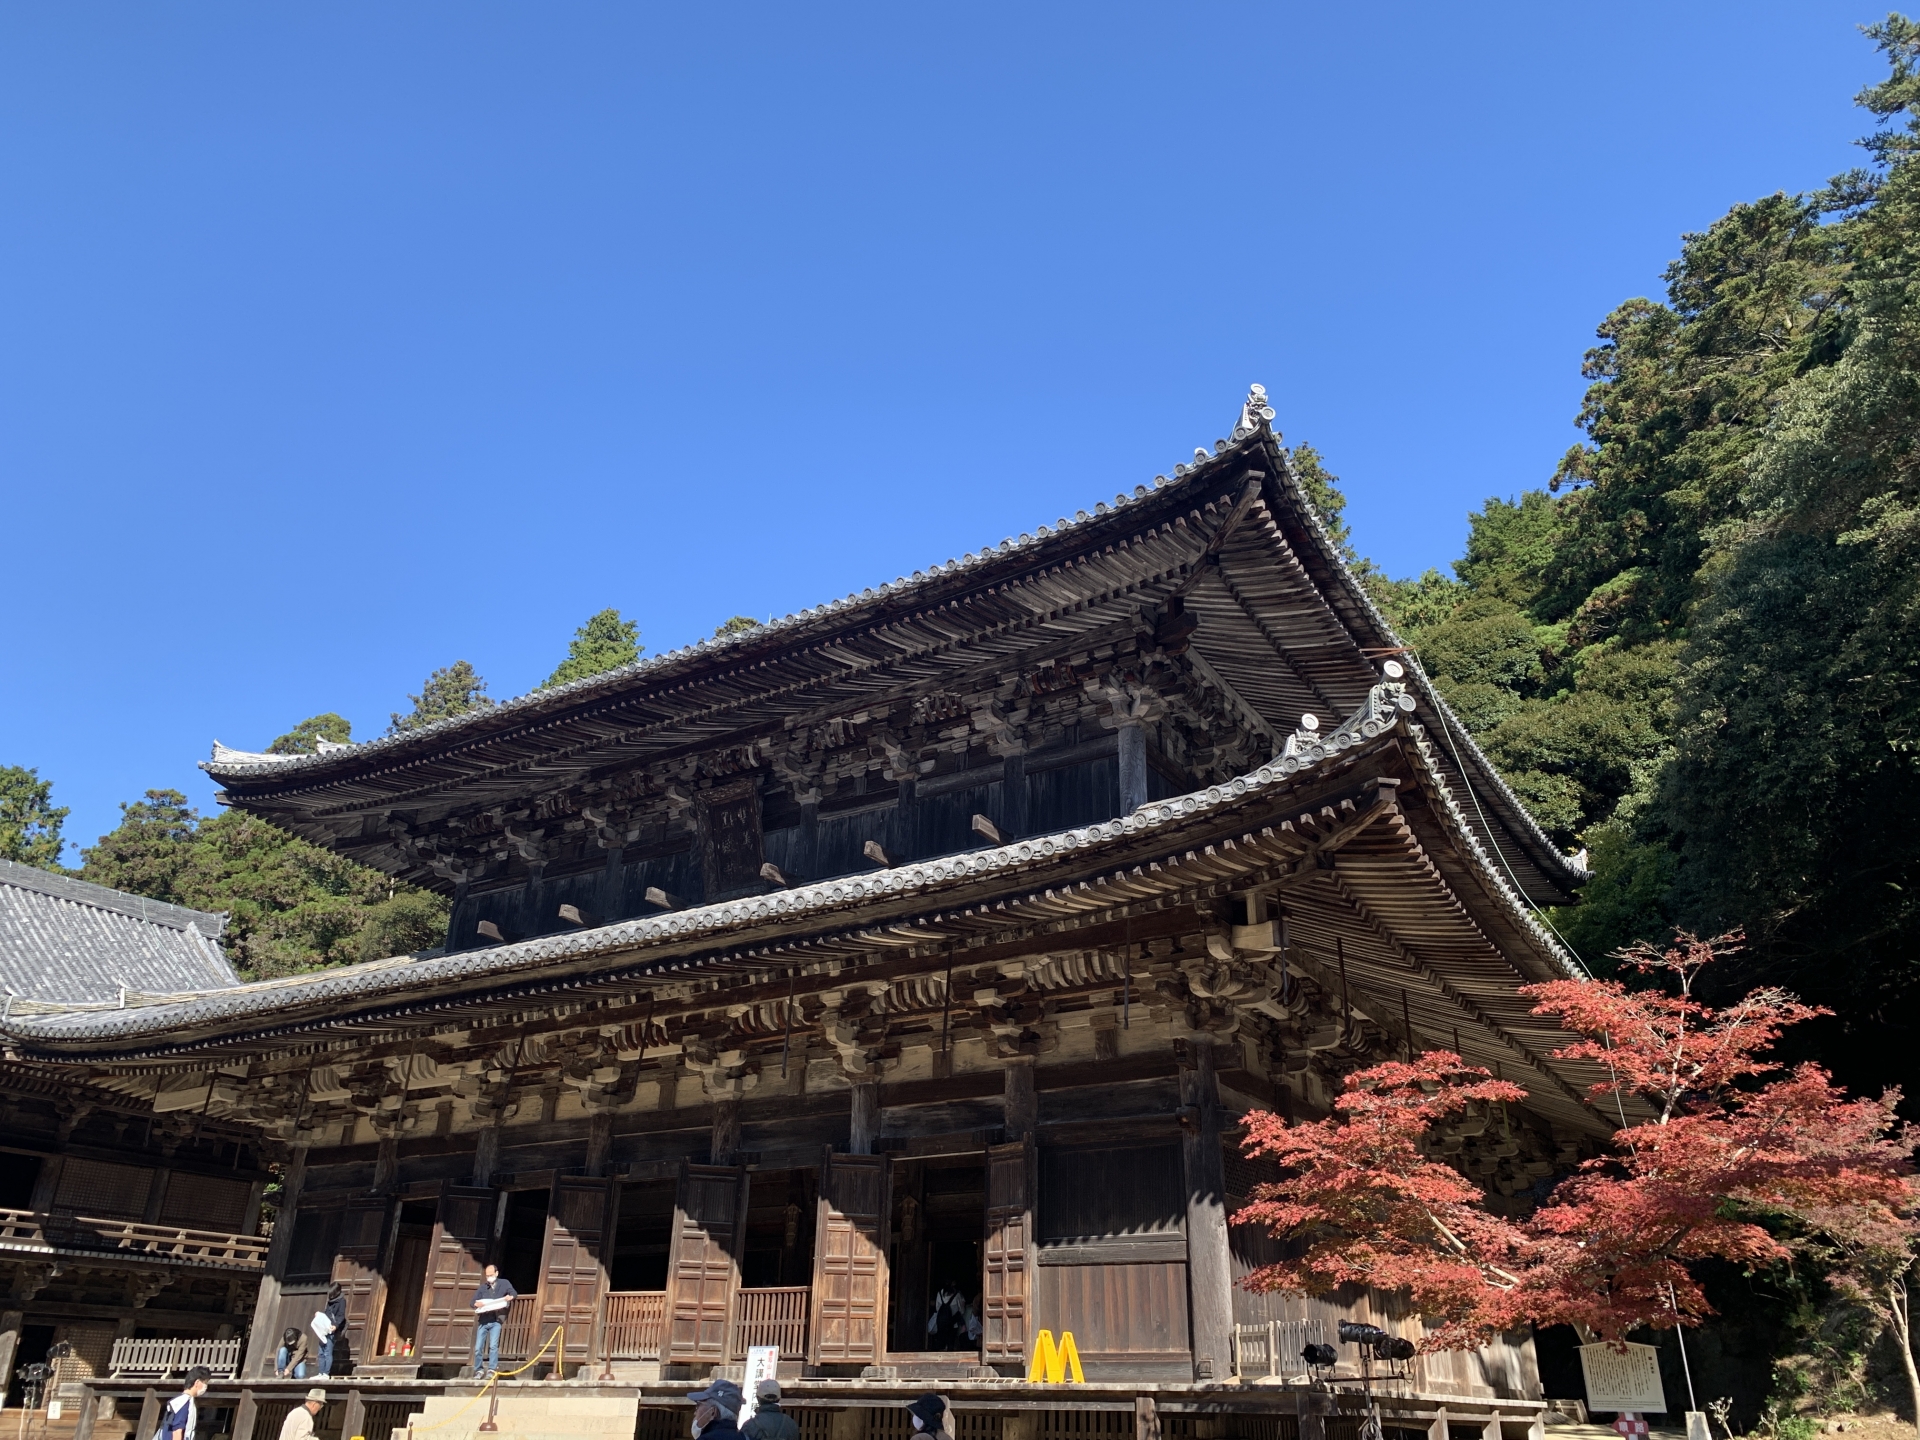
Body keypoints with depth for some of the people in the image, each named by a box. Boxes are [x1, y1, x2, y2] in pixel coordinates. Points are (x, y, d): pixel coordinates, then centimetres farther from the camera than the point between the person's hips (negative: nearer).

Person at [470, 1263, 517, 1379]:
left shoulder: (504, 1283, 9)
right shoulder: (483, 1287, 15)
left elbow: (513, 1292, -1)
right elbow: (472, 1302, 11)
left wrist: (510, 1296, -25)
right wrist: (476, 1304, -14)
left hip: (496, 1320, -3)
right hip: (483, 1321, 3)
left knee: (493, 1345, -15)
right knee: (478, 1348, 2)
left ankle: (492, 1369, -8)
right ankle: (479, 1370, 17)